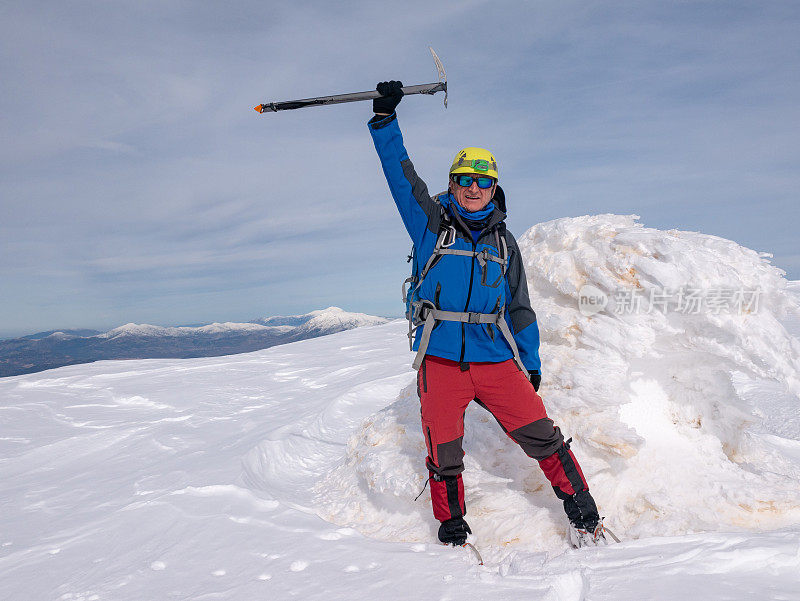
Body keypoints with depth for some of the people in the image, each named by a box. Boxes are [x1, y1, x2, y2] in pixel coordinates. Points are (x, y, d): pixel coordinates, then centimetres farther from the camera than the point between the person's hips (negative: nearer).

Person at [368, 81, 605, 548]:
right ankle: (453, 528, 26)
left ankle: (584, 514, 13)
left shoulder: (503, 242, 13)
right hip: (440, 361, -1)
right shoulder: (431, 224, 6)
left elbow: (520, 307, 16)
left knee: (542, 436, -4)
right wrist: (385, 117, -8)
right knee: (444, 456, 4)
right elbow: (401, 172, 0)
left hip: (497, 360, 1)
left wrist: (532, 364, 14)